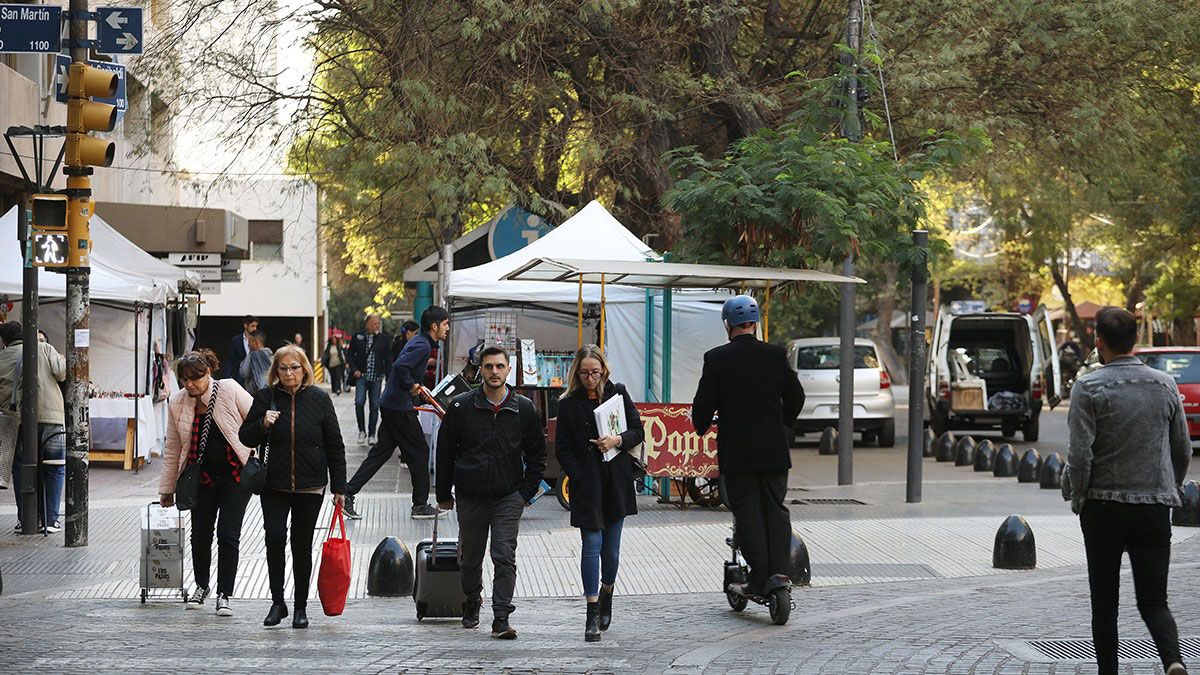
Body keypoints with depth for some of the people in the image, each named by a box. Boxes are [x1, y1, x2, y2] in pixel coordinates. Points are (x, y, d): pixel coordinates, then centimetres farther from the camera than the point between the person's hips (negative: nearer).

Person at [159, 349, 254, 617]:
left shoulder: (230, 391, -13)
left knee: (228, 534, -8)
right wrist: (166, 489, 11)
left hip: (235, 475, -3)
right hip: (202, 478, 3)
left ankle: (224, 594, 2)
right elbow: (172, 449, 6)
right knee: (200, 534, 6)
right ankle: (201, 586, 30)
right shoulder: (177, 403, -2)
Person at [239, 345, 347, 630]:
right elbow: (245, 437, 6)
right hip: (274, 485, 0)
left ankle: (301, 607, 17)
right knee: (275, 539, -12)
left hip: (310, 487, 0)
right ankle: (278, 603, 1)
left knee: (302, 545, 5)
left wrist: (338, 487, 2)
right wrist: (262, 424, -15)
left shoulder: (319, 399, -1)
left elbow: (335, 446, 3)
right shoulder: (266, 398, 0)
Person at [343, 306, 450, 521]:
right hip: (400, 407, -10)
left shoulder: (418, 341, 15)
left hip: (390, 405, 10)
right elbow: (400, 366, -31)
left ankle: (348, 494, 7)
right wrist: (411, 385, -17)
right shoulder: (422, 345, -17)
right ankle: (420, 505, 10)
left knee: (380, 452, 10)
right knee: (419, 451, 2)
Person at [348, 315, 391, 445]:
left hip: (376, 377, 1)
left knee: (374, 406, 3)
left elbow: (388, 358, 8)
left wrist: (387, 374, 0)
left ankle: (371, 434, 12)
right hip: (362, 376, -1)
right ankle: (362, 431, 4)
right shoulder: (358, 337, 3)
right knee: (359, 403, -13)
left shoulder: (384, 339, 4)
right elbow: (351, 354, 10)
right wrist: (355, 369, -3)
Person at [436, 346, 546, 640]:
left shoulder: (523, 409, 1)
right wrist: (444, 494, 6)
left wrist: (526, 492, 2)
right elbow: (445, 451, 5)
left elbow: (537, 454, 10)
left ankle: (501, 619, -10)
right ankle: (472, 605, 37)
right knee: (471, 558, 13)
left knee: (505, 558, -11)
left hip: (508, 497, -1)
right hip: (470, 496, 1)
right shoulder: (461, 406, -2)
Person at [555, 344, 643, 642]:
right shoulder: (569, 404, 2)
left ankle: (606, 593, 34)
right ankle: (592, 613, -7)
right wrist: (580, 478, -9)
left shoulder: (618, 394, 5)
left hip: (617, 483, 2)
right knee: (592, 545, -8)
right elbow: (562, 449, 1)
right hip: (587, 485, -2)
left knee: (611, 546, 8)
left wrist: (618, 440, -13)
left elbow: (638, 431, 7)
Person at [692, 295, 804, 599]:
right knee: (775, 510, 10)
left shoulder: (716, 358, -7)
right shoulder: (775, 355, 0)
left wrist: (701, 427, 17)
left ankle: (759, 579, -1)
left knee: (747, 513, 3)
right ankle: (779, 575, 2)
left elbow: (703, 403, -4)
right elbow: (796, 397, 9)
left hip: (736, 451, -2)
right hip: (774, 449, 2)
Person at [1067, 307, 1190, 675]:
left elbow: (1080, 455, -13)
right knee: (1154, 600, 3)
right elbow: (1183, 450, 11)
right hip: (1155, 507, 3)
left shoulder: (1089, 388, -8)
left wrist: (1079, 498, 2)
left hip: (1103, 507, -3)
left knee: (1104, 601, 9)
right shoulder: (1165, 385, 5)